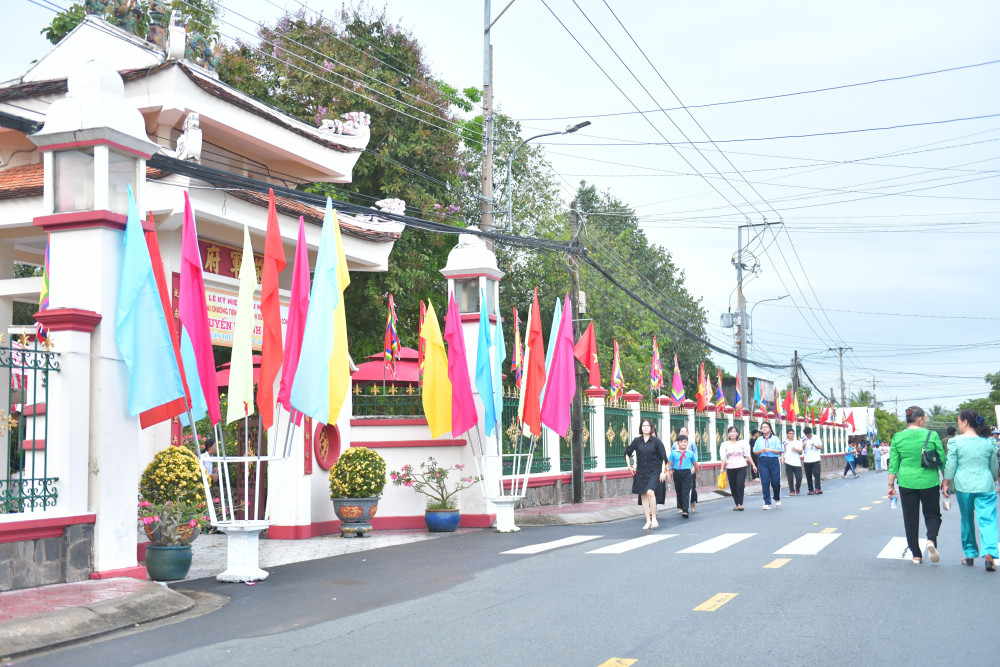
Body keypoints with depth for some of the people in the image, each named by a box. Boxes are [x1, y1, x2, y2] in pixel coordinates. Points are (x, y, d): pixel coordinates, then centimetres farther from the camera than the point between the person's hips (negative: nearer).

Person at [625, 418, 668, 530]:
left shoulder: (656, 441, -4)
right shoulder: (637, 441, 3)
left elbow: (663, 458, -2)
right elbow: (627, 453, 17)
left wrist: (663, 472, -8)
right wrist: (629, 466, 12)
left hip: (654, 472, -4)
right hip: (641, 473, 4)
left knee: (650, 492, -22)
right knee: (643, 496, 3)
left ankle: (654, 518, -11)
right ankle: (648, 521, 11)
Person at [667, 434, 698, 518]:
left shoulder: (690, 453, 4)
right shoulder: (674, 453, 4)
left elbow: (695, 464, 16)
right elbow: (669, 463, 4)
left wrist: (698, 473, 24)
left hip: (687, 473, -2)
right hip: (677, 473, 2)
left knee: (686, 492, -11)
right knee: (679, 492, 11)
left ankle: (685, 510, -17)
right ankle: (682, 508, 27)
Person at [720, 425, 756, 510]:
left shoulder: (742, 443, 5)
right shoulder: (725, 444, 6)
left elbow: (748, 455, 6)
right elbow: (723, 458, 1)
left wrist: (753, 465, 3)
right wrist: (722, 468, -9)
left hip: (741, 467, -1)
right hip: (730, 468, 2)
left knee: (740, 484, -16)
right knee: (733, 487, 2)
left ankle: (740, 503, -12)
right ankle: (737, 504, 13)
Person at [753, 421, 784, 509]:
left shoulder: (775, 438, 5)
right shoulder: (759, 440, 12)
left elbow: (780, 451, -1)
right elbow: (755, 452, 12)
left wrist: (771, 450, -15)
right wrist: (760, 451, -8)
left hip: (774, 460, -2)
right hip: (762, 462, 2)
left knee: (776, 482, -1)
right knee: (765, 482, -4)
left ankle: (777, 499, 26)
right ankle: (767, 503, -1)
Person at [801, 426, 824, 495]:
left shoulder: (816, 438, 4)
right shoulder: (803, 440, 5)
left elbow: (821, 447, 4)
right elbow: (801, 450, 7)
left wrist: (815, 445, -15)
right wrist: (803, 446, -15)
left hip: (816, 460, -1)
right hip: (807, 460, 1)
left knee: (817, 474, -12)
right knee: (809, 476, 2)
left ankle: (817, 488, -15)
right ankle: (811, 490, 8)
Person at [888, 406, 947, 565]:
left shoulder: (897, 437, 0)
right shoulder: (932, 436, -4)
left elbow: (893, 464, 2)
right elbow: (943, 460, 1)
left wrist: (891, 485, 8)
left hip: (907, 483, 1)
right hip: (929, 482, -1)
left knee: (910, 519, 10)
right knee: (932, 514, 15)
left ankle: (916, 555, 12)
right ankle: (931, 540, -13)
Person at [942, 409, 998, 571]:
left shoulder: (955, 442, -7)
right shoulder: (989, 442, 1)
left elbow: (950, 465, -4)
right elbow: (994, 465, 11)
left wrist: (947, 484, 8)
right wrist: (993, 481, 29)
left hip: (963, 486, -1)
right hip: (985, 486, 1)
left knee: (967, 520, 14)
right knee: (987, 519, -2)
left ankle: (970, 555, 21)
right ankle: (989, 553, -21)